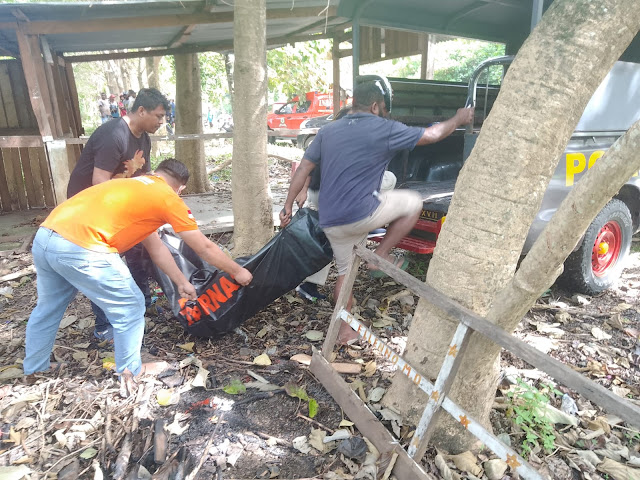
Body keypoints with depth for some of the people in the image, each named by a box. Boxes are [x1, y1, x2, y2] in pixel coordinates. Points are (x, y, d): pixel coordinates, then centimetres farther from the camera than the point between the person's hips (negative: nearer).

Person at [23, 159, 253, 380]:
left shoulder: (134, 187, 27)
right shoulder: (168, 197, 4)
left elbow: (156, 247, 32)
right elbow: (205, 248, 10)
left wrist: (181, 282, 38)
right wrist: (237, 272, 24)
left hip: (44, 237, 9)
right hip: (81, 249, -9)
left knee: (47, 308, 29)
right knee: (130, 309, 9)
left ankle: (32, 372, 49)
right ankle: (130, 376, 23)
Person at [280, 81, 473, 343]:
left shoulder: (327, 131, 12)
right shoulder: (384, 129, -4)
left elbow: (303, 169, 10)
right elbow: (432, 134, 6)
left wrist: (288, 206, 15)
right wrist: (459, 118, 24)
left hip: (329, 222, 6)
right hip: (361, 214, -6)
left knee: (344, 272, 22)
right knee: (413, 202, 15)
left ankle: (344, 329, 29)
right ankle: (381, 255, 14)